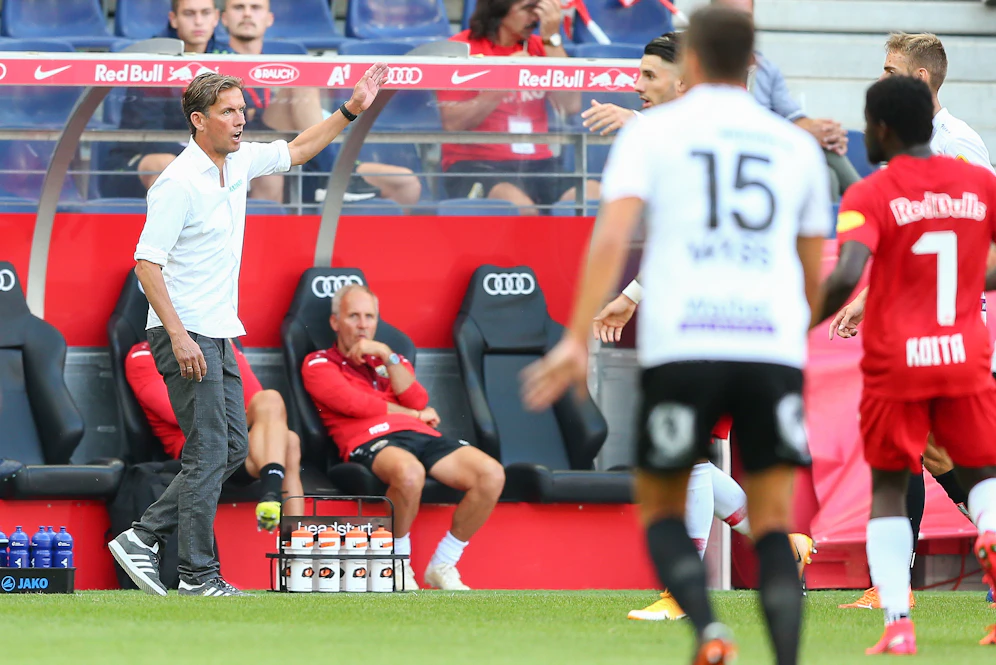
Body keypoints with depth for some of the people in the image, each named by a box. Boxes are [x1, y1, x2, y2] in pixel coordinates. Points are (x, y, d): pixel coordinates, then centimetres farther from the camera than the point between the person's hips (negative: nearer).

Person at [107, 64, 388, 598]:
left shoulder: (239, 163, 8)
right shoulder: (179, 183, -17)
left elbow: (297, 150, 27)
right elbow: (147, 262, -20)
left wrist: (350, 111, 20)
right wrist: (179, 335, -25)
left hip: (219, 335, 9)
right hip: (186, 336, -9)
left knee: (232, 448, 9)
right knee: (208, 452, -8)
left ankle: (142, 537, 13)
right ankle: (198, 576, -2)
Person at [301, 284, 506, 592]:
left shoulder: (391, 362, 32)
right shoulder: (319, 364, 17)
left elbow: (418, 401, 11)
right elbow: (353, 403, -1)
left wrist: (386, 356, 4)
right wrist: (414, 414, 7)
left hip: (422, 437, 6)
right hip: (369, 440, -6)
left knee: (491, 474, -21)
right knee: (409, 472, -43)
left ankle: (442, 566, -7)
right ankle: (398, 568, -20)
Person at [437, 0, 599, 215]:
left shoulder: (537, 47, 15)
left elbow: (571, 106, 0)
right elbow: (452, 124, -8)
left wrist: (552, 40, -3)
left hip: (538, 164, 4)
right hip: (475, 166, -4)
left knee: (597, 196, -25)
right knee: (520, 209, -37)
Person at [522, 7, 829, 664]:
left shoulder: (652, 132, 8)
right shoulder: (797, 146, 17)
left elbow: (612, 237, -7)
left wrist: (577, 341, -12)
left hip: (681, 346, -2)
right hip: (774, 350, 2)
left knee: (662, 508, 14)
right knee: (773, 525, 4)